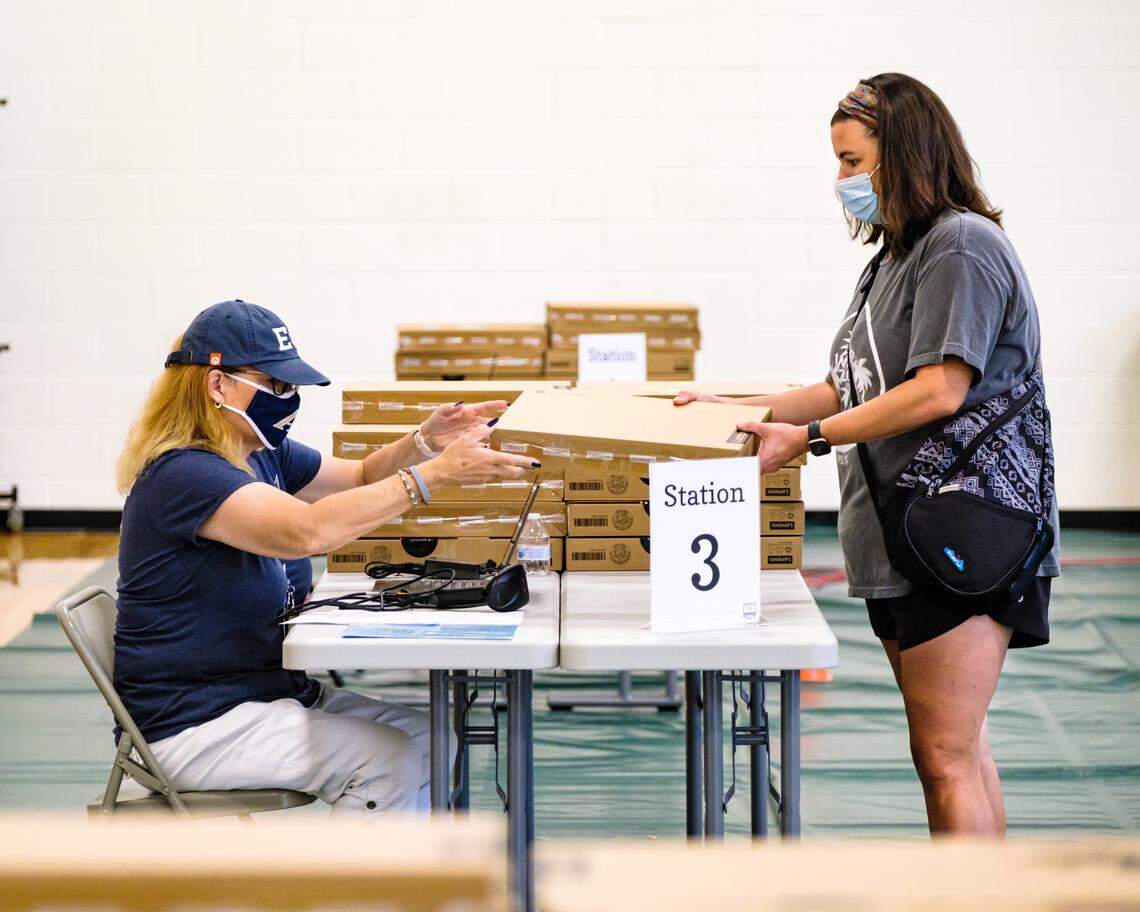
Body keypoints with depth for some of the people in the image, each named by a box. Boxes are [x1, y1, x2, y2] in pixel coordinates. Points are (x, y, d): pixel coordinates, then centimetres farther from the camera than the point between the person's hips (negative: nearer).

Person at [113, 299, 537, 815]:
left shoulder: (263, 454, 9)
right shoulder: (182, 476, -22)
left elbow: (361, 477, 18)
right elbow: (307, 529, -36)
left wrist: (425, 442, -4)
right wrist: (433, 474, -36)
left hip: (273, 689, 10)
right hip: (196, 724, -10)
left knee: (423, 739, -1)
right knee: (389, 761, -19)